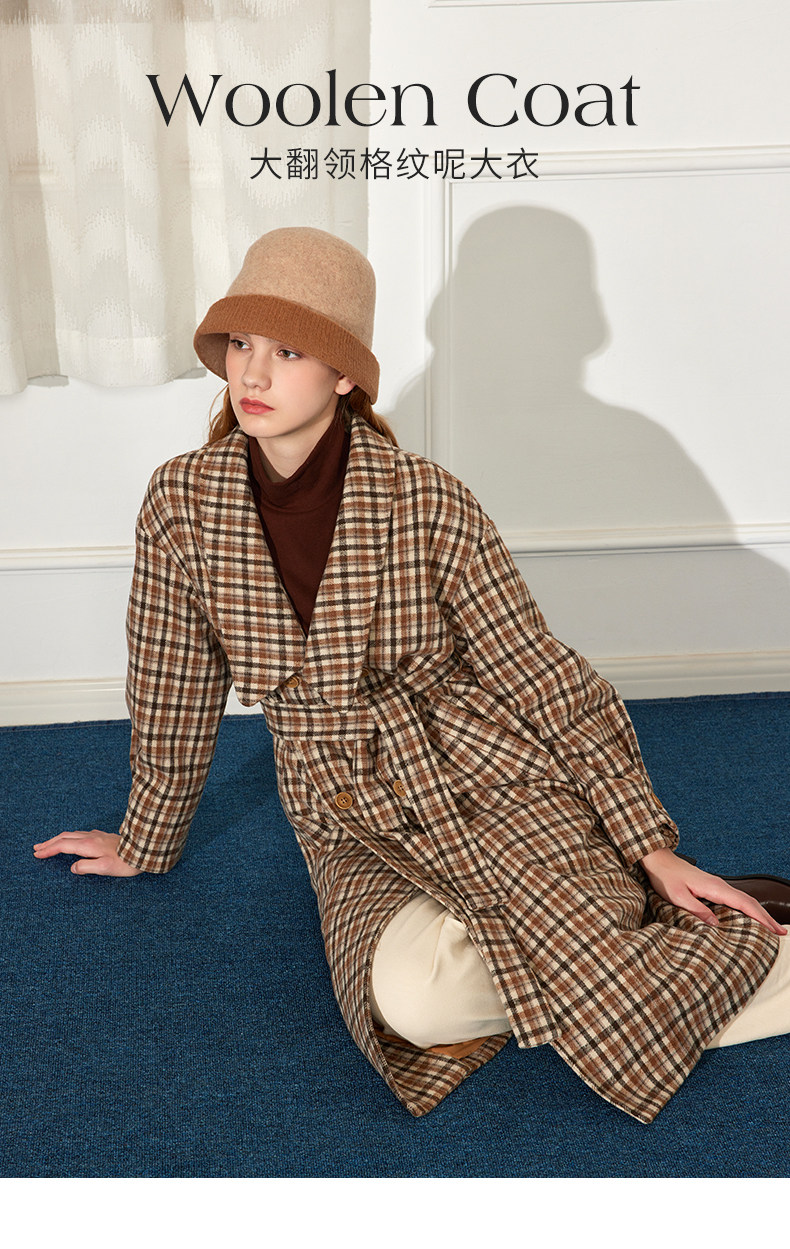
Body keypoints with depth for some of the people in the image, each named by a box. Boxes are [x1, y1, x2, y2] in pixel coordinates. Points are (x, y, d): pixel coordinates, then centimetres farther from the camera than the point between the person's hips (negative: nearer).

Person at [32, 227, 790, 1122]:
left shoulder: (425, 501, -12)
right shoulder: (182, 503, -5)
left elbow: (539, 672, -7)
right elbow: (173, 695, 8)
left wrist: (655, 850, -8)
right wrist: (146, 845, 18)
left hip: (491, 780, -2)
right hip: (354, 830, 3)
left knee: (579, 968, -30)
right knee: (408, 995, -29)